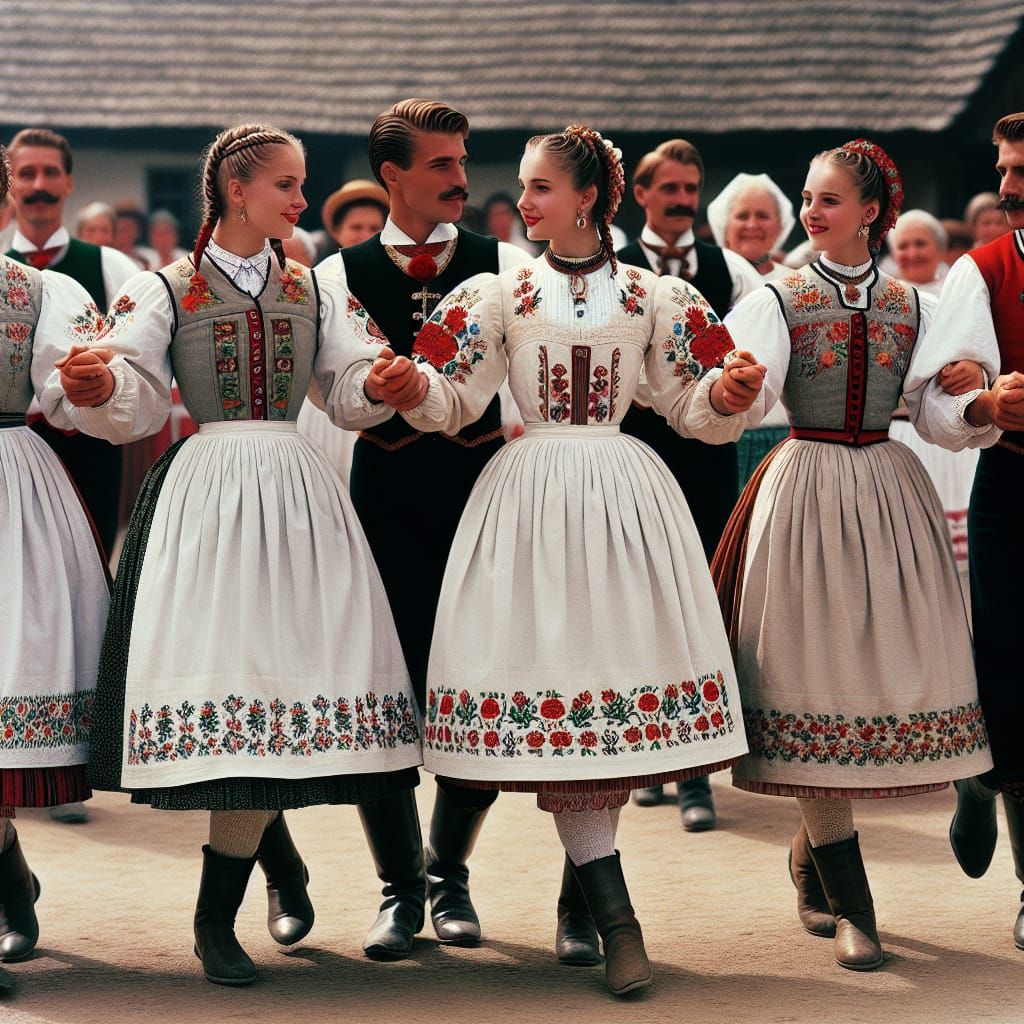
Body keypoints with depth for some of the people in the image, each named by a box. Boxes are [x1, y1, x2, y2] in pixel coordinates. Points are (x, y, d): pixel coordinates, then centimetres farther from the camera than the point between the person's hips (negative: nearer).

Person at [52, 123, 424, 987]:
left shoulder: (315, 292, 15)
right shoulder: (165, 291, 5)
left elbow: (351, 394, 8)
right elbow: (134, 404, -4)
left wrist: (382, 385, -14)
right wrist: (95, 387, -25)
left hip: (294, 494, 2)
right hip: (204, 489, -2)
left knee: (273, 672, -6)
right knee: (214, 660, -11)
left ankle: (217, 917, 4)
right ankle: (278, 856, 13)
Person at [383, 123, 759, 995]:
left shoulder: (654, 297, 8)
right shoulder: (501, 294, 8)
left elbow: (690, 409, 10)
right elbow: (453, 404, 5)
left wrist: (728, 395, -11)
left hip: (623, 492, 1)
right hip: (532, 491, -1)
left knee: (620, 663, -3)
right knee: (549, 676, -10)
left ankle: (577, 897, 11)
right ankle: (612, 910, -10)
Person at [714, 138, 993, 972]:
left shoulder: (914, 308, 9)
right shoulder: (777, 302, 1)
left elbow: (939, 419, 5)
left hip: (889, 490, 3)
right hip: (805, 490, -3)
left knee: (889, 667, 2)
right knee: (813, 679, -6)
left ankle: (812, 854, 23)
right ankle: (849, 901, -3)